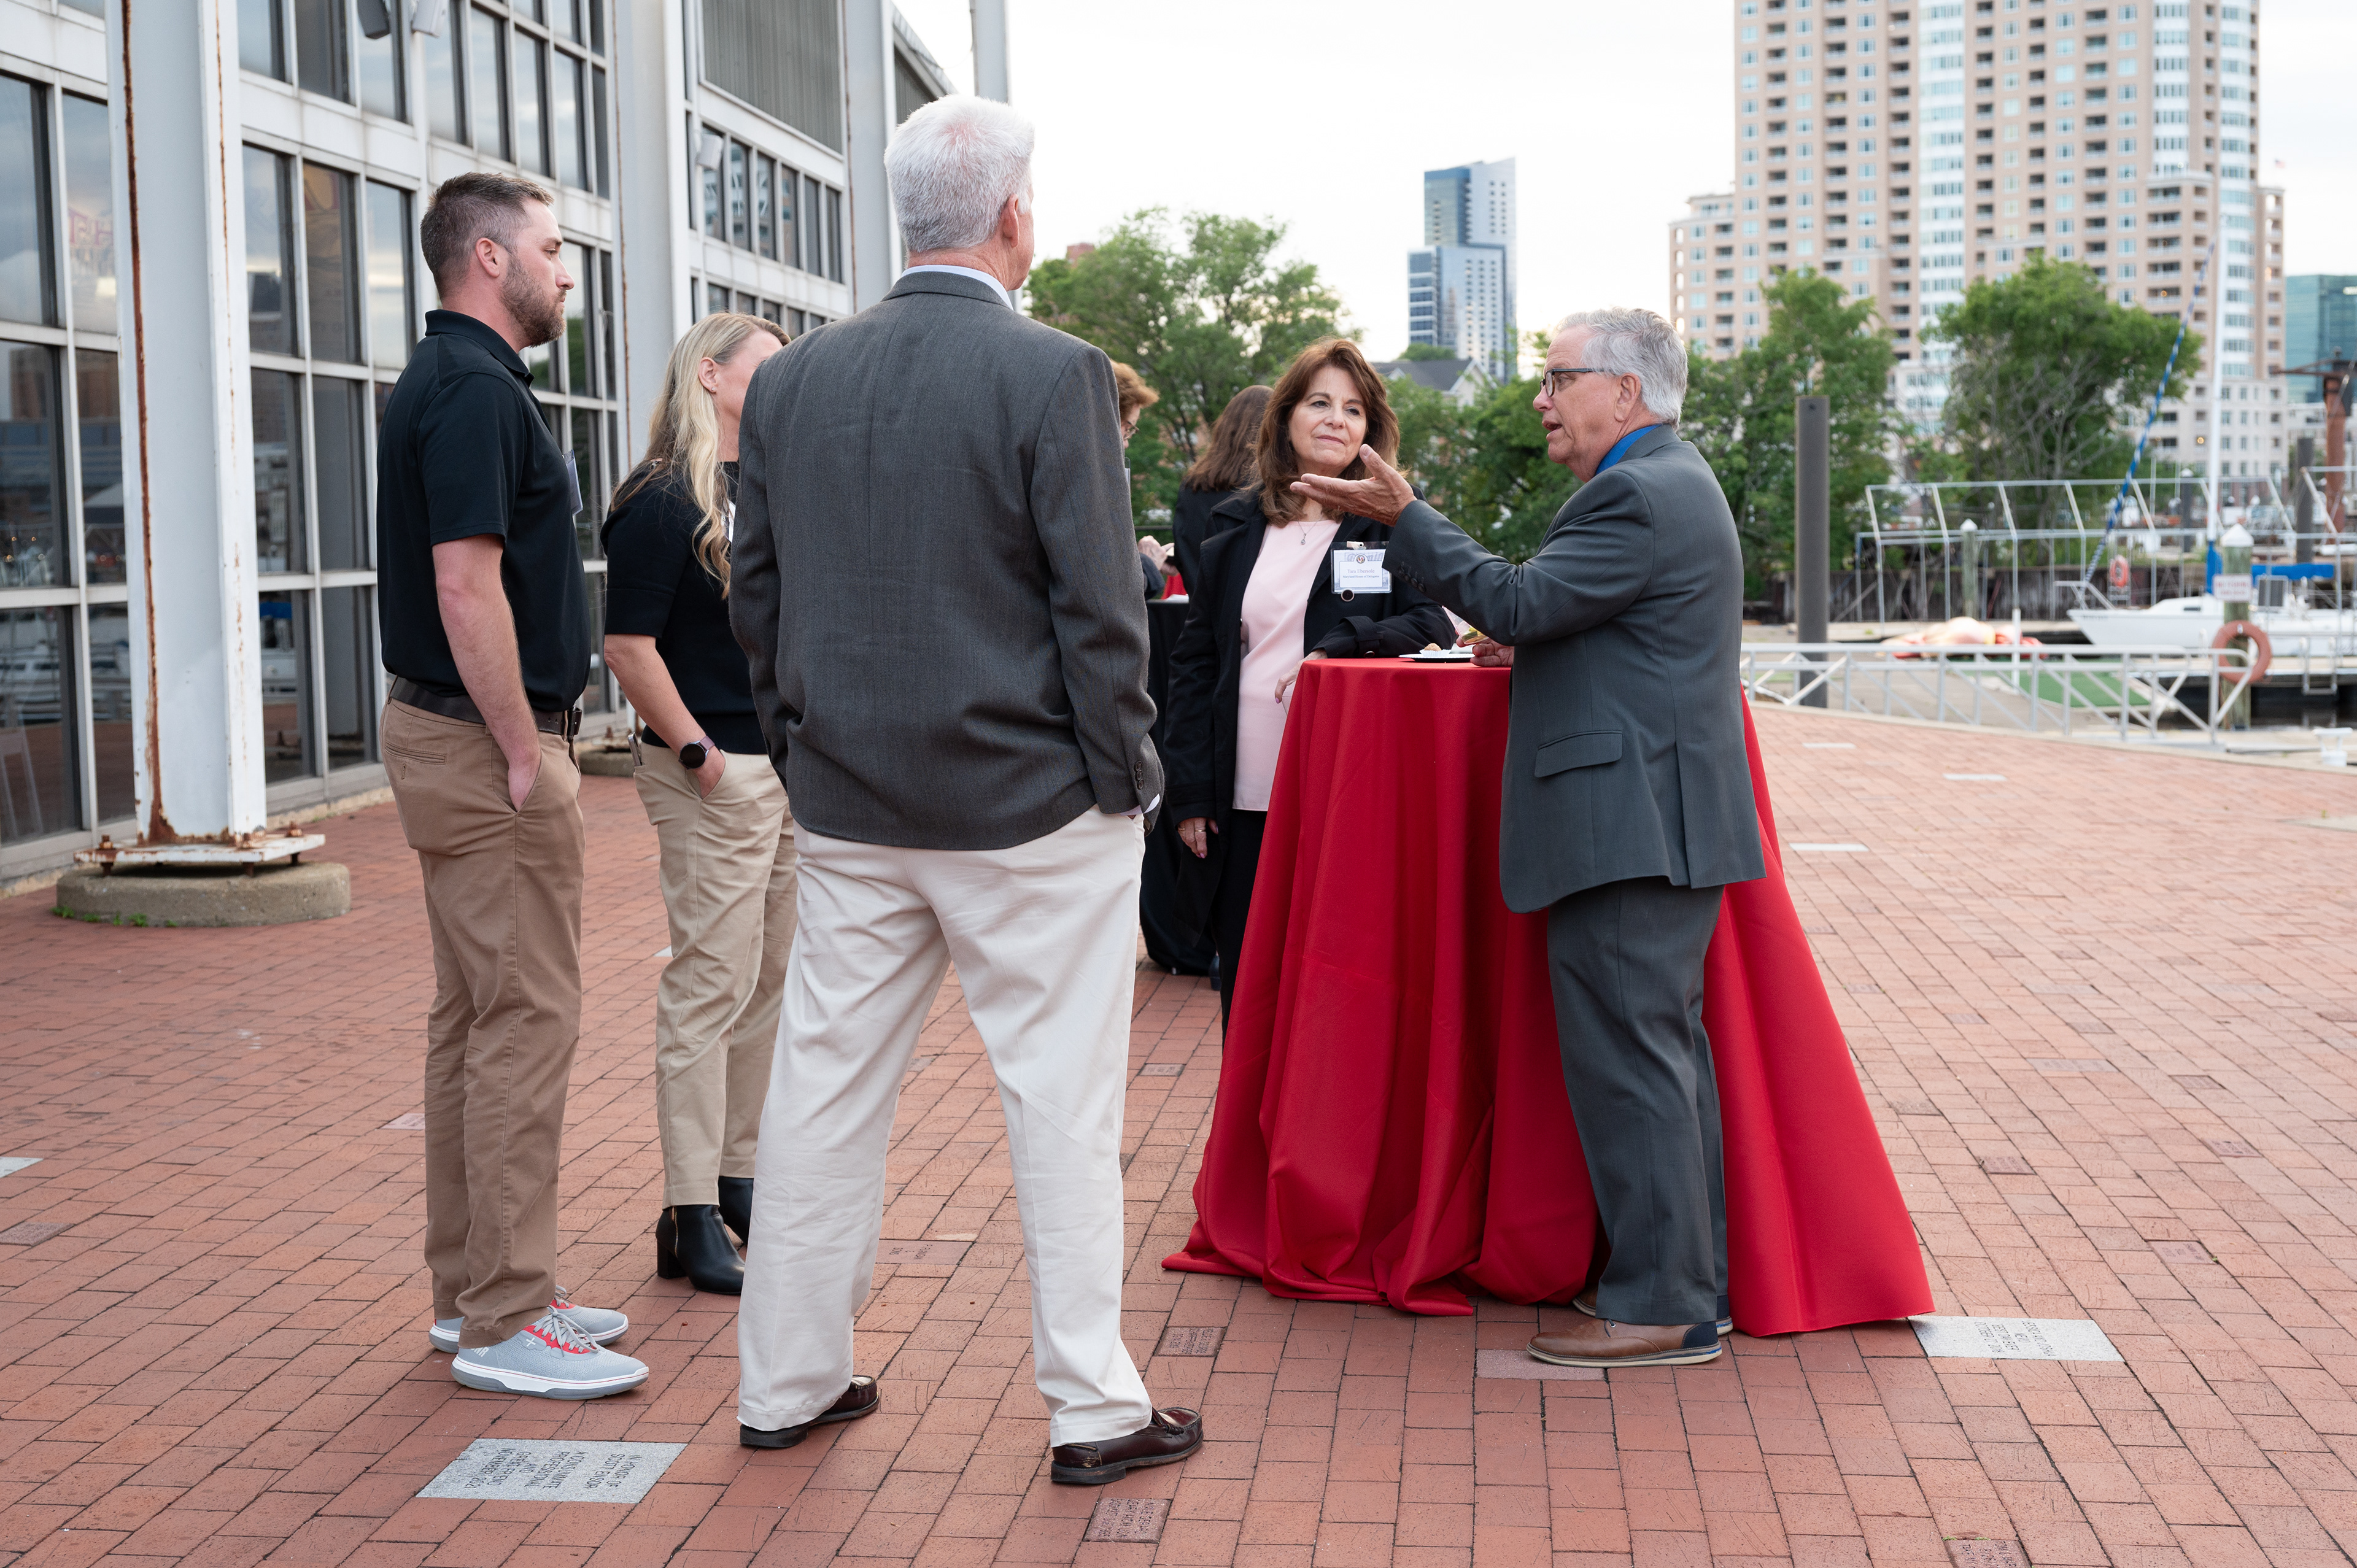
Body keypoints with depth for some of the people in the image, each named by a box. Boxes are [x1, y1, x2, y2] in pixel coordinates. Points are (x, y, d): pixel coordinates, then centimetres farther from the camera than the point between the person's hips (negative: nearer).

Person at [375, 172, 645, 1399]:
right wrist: (524, 753, -19)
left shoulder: (447, 381, 17)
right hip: (487, 746, -11)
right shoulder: (475, 389, -15)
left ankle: (472, 1289, 22)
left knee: (473, 1019, 14)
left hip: (455, 741, 11)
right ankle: (504, 1320, -1)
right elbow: (466, 585, -23)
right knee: (527, 1020, -7)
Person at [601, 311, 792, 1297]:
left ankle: (738, 1176, 25)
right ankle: (691, 1218, 2)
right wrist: (695, 751, -17)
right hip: (716, 773, -9)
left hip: (791, 767, 9)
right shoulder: (663, 502, -10)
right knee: (710, 985, -5)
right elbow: (628, 644, -16)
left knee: (769, 983, 13)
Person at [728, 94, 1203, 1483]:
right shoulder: (1054, 375, -12)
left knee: (827, 1091, 13)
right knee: (1062, 1104, 4)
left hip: (848, 809, 5)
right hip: (1032, 808, -5)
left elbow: (759, 600, 9)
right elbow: (1100, 607, -13)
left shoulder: (790, 382, 4)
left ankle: (788, 1383, 24)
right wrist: (1127, 781, -3)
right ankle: (1092, 1408, 12)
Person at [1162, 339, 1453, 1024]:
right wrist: (1190, 792, 5)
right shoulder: (1236, 526, 13)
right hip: (1244, 801, 3)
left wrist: (1341, 646, -21)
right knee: (1246, 989, 7)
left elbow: (1433, 625, -5)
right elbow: (1195, 661, 12)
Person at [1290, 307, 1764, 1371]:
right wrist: (1539, 651, 15)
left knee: (1626, 1058, -6)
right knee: (1663, 1053, 15)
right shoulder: (1669, 482, 20)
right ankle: (1694, 1280, 23)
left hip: (1630, 828, -11)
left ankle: (1660, 1305, 0)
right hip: (1659, 821, 11)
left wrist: (1403, 516, -14)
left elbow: (1517, 602, -18)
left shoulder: (1638, 494, -14)